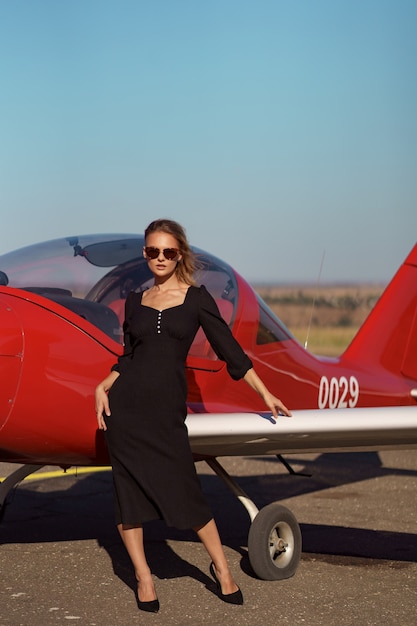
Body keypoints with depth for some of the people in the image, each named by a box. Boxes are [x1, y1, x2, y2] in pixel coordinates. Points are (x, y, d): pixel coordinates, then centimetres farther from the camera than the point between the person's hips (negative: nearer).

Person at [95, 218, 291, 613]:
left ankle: (220, 567, 14)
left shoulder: (196, 299, 4)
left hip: (166, 409, -2)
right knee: (127, 489, 2)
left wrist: (265, 394, 2)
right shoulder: (135, 302, 12)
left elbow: (229, 350, 4)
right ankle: (143, 576, 15)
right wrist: (102, 388, 1)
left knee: (184, 492, -6)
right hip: (125, 405, 3)